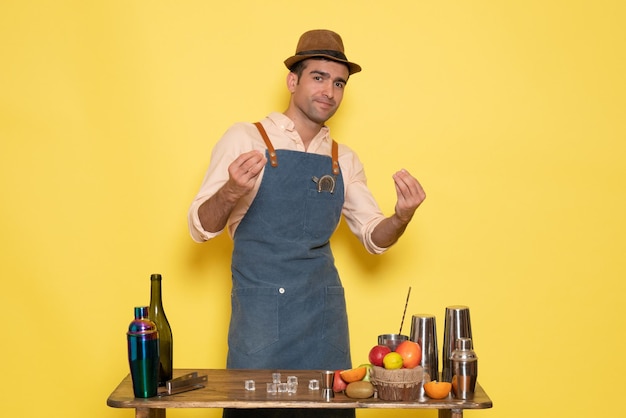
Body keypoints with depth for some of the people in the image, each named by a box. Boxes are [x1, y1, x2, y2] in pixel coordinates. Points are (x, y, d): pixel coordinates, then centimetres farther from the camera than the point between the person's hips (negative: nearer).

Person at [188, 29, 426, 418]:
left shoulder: (344, 159, 9)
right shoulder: (245, 138, -3)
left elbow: (374, 238, 12)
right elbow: (200, 227, -6)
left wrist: (403, 215, -9)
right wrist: (230, 193, -27)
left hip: (324, 312, 4)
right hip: (259, 309, -3)